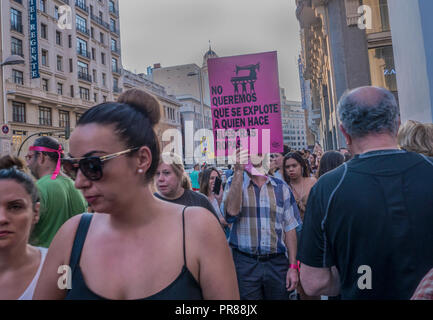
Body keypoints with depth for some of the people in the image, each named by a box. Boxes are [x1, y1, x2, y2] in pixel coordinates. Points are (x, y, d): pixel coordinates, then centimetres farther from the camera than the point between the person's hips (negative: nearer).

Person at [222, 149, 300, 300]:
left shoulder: (281, 187, 7)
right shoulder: (234, 183, 3)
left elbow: (289, 228, 7)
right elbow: (231, 211, -19)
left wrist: (293, 266, 2)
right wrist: (239, 171, -20)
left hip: (277, 263, 2)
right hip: (244, 263, -1)